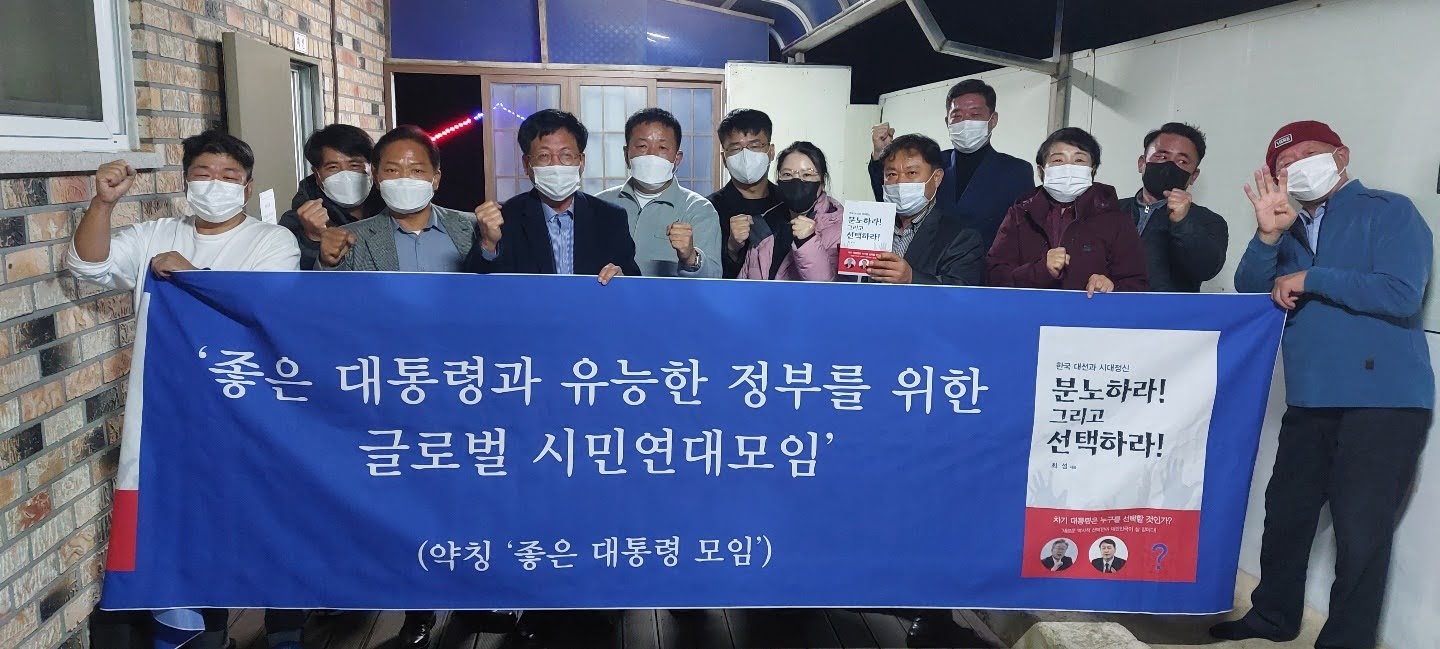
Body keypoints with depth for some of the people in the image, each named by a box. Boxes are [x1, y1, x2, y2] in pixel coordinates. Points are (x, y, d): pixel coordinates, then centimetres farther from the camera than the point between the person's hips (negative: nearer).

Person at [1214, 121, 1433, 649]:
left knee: (1360, 532, -4)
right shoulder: (1293, 230, 16)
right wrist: (1267, 234, -13)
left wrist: (1309, 279, -10)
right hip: (1309, 403, 7)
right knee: (1286, 512, 15)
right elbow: (1250, 289, 3)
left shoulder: (1389, 212, -3)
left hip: (1382, 401, -7)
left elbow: (1401, 294, -17)